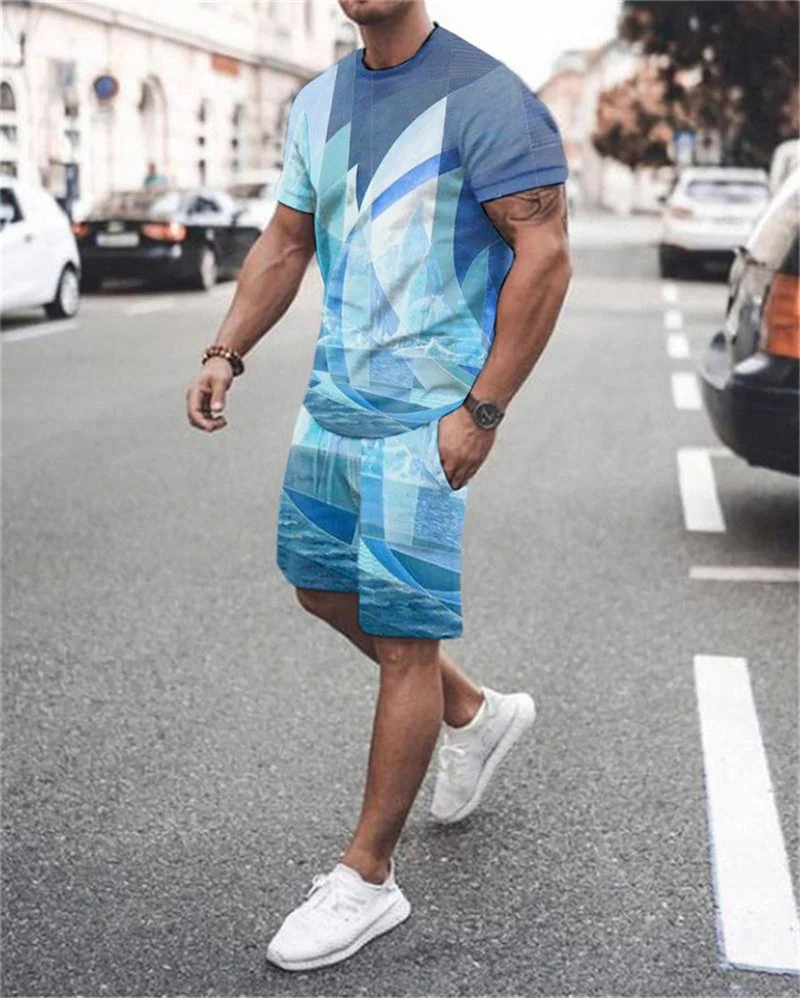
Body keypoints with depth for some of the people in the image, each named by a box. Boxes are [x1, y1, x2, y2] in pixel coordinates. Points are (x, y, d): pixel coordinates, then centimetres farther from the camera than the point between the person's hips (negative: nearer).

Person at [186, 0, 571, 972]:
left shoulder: (481, 97, -13)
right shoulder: (317, 104, 11)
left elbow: (545, 255, -16)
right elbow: (285, 243, 17)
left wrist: (482, 412, -20)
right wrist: (226, 352, 4)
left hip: (425, 412, -8)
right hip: (334, 394, 8)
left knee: (402, 636, -3)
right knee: (322, 584, 19)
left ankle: (367, 879, 10)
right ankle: (476, 714, 40)